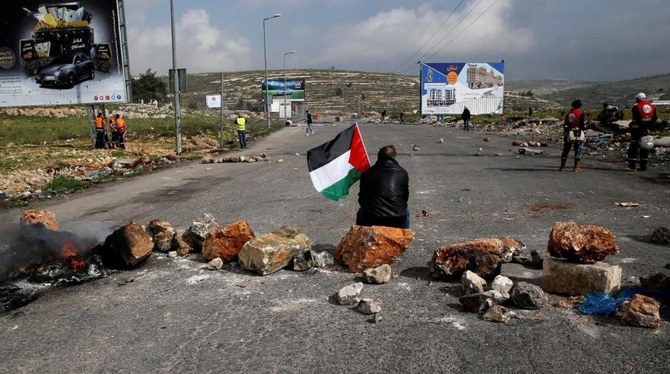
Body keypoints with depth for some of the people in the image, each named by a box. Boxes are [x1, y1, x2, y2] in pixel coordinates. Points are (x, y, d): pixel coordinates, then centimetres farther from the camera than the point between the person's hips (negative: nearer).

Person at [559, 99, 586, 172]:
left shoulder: (568, 113, 8)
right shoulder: (580, 113, -5)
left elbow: (565, 124, 9)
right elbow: (581, 124, -8)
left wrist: (565, 133, 14)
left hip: (568, 133, 4)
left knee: (566, 150, 9)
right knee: (578, 150, 3)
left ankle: (562, 166, 11)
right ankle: (577, 167, 1)